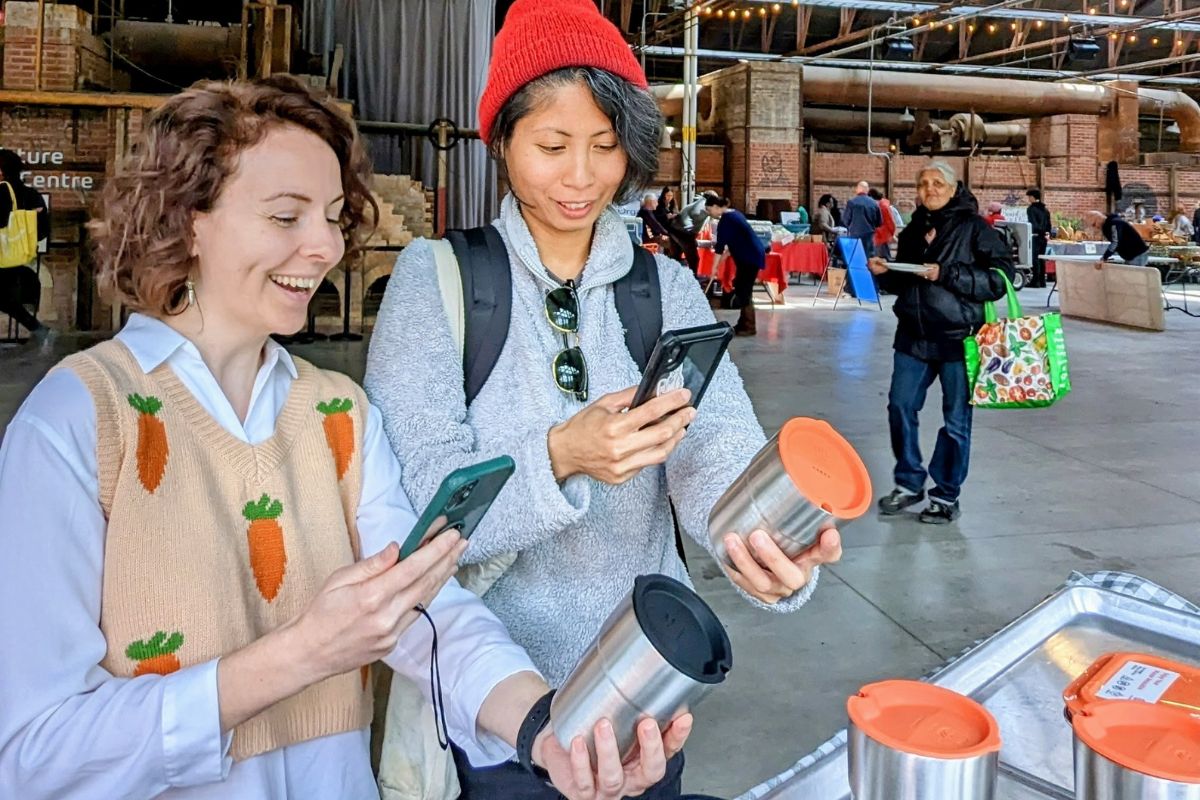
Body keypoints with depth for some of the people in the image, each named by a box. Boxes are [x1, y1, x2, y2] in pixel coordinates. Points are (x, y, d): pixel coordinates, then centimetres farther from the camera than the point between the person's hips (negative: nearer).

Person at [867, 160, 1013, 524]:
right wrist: (885, 273, 1)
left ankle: (946, 497, 17)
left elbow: (1001, 276, -14)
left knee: (956, 419, 4)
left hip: (957, 338, -5)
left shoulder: (974, 227, -6)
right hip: (913, 335, 6)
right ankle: (909, 483, 24)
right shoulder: (912, 231, 13)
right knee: (900, 407, 7)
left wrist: (947, 274, -20)